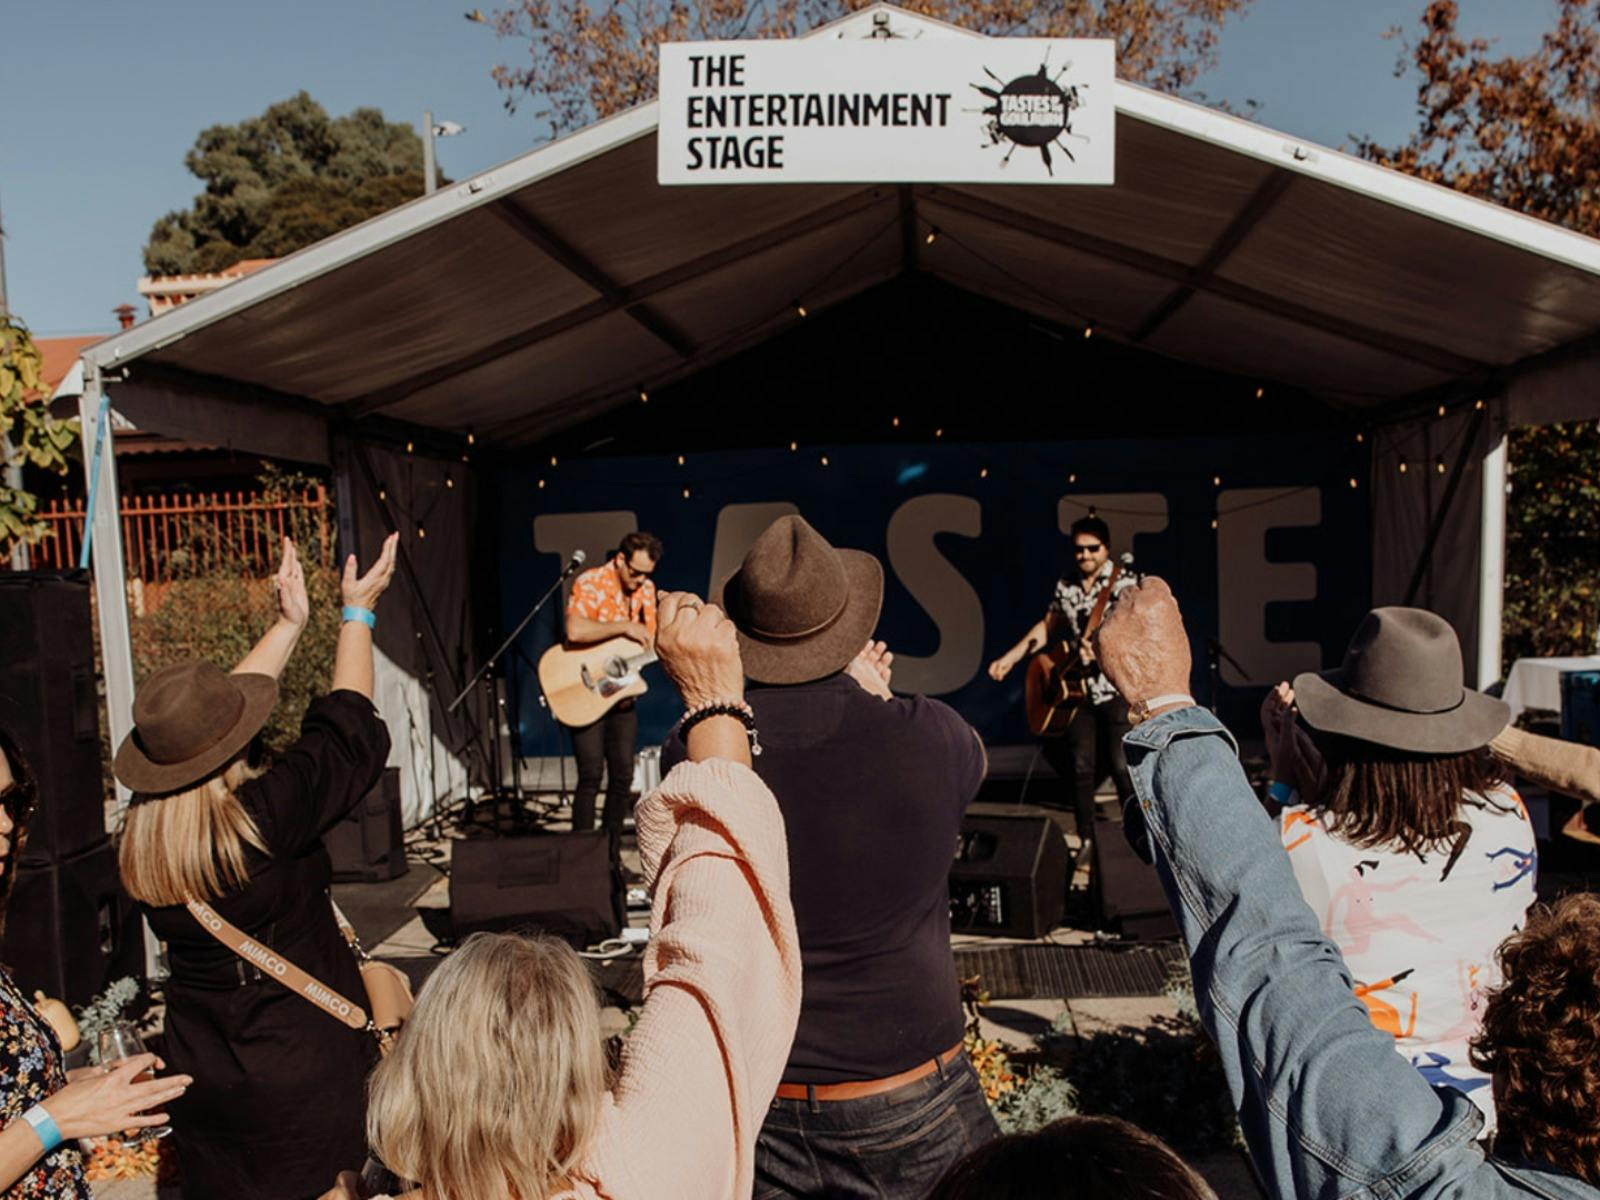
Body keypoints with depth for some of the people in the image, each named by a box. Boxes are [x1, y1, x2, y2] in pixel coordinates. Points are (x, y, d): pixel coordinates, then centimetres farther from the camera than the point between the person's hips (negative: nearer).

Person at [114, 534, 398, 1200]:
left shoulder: (142, 831, -7)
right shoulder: (264, 816, -26)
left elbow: (210, 713, 5)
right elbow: (346, 732, -12)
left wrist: (289, 623, 14)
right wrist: (356, 613, 1)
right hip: (303, 1072, -6)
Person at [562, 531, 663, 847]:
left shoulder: (646, 588, 7)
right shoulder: (590, 583, -14)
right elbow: (574, 631, -31)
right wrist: (623, 626, -27)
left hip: (622, 696, 6)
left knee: (622, 777, 6)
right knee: (591, 775, -12)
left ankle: (609, 854, 18)